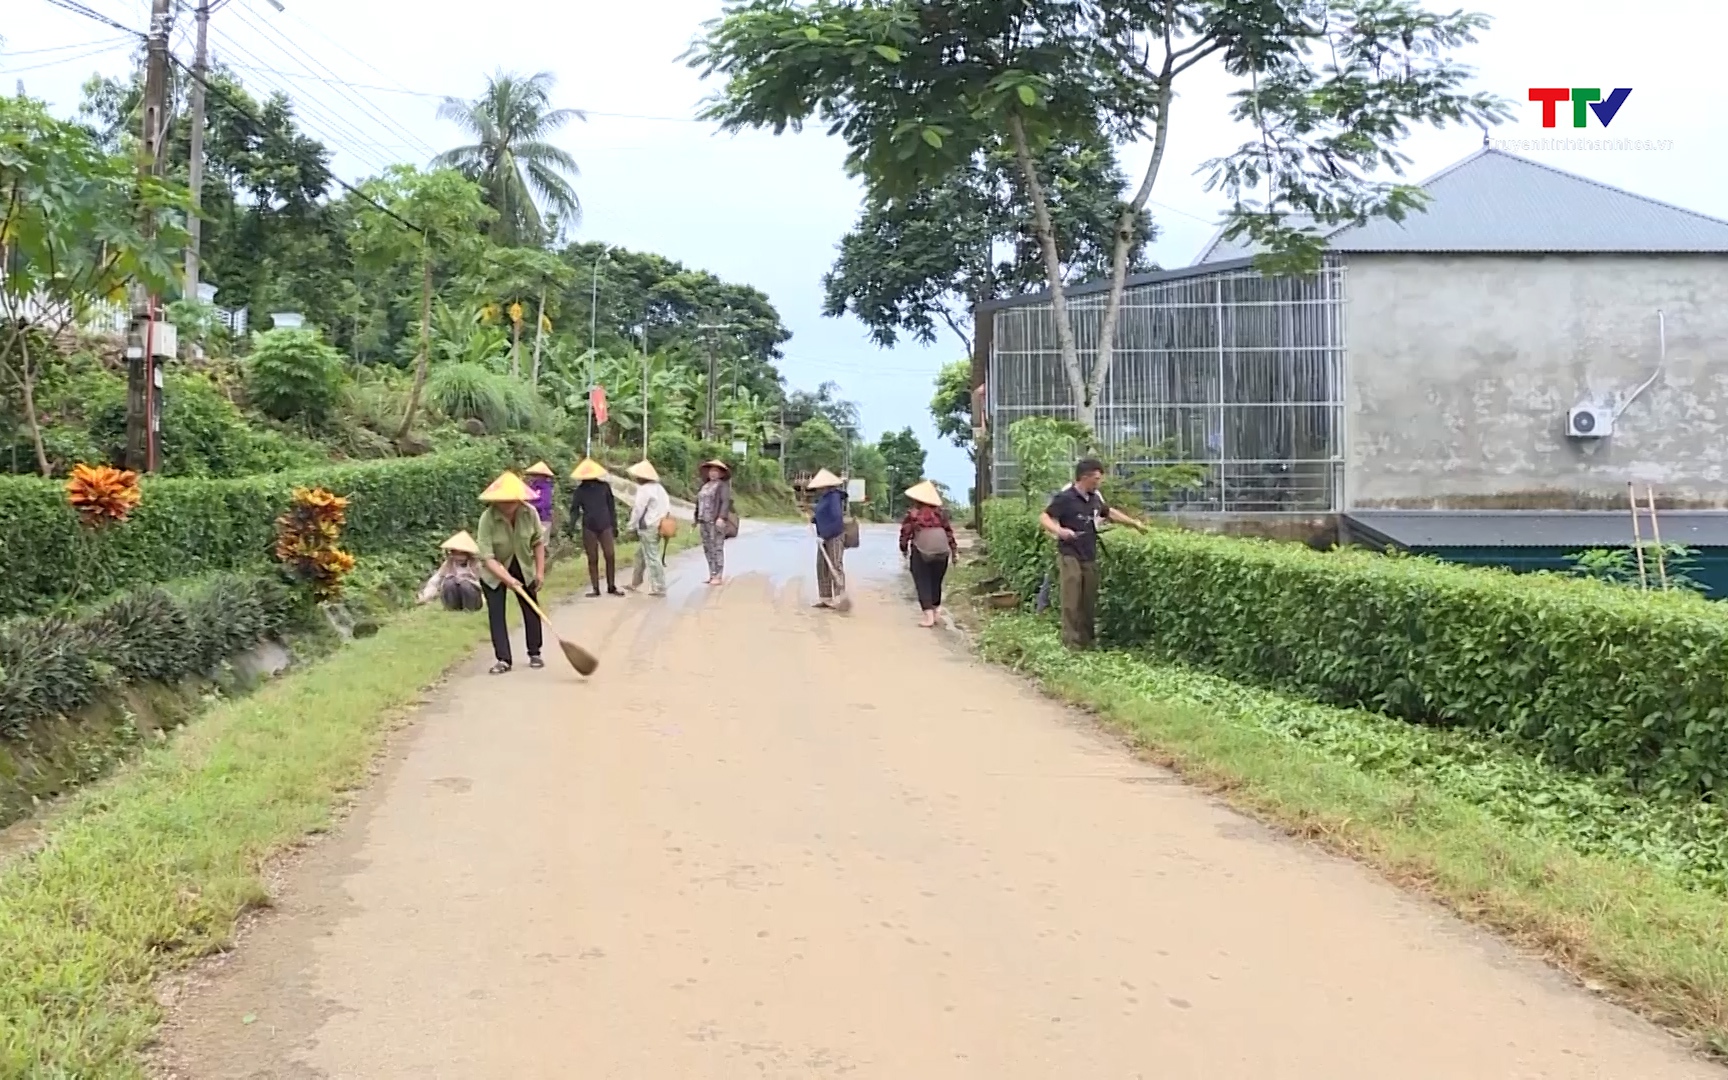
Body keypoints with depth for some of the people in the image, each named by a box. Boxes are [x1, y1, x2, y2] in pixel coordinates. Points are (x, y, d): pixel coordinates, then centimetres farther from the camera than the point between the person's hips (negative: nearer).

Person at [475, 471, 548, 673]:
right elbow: (487, 557, -30)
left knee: (531, 610, 6)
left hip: (524, 569, 3)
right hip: (495, 572, -3)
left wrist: (540, 572, -5)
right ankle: (503, 659, -3)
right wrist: (508, 579, -39)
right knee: (496, 613, -8)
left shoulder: (529, 513, -20)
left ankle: (534, 654, 21)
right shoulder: (487, 518, -29)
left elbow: (538, 542, -3)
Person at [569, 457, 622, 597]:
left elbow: (611, 507, 10)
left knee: (611, 556, -3)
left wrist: (614, 526, 9)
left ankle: (611, 587, 7)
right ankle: (595, 589, 9)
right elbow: (574, 509, 1)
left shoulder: (604, 487, 4)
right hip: (589, 528, -1)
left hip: (605, 527, 1)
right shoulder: (580, 491, 1)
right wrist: (572, 526, -15)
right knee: (593, 559, 3)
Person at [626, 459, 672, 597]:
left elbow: (638, 509, -13)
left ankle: (659, 588, -2)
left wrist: (632, 526, -2)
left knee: (652, 558, -4)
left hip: (648, 527, -10)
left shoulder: (644, 489, -14)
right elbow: (667, 508, 14)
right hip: (658, 526, 10)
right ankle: (635, 583, 31)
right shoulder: (659, 488, 12)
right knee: (640, 554, 21)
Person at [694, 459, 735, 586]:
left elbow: (726, 502, -14)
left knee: (717, 548, -9)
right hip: (704, 522, 8)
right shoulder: (705, 486, 20)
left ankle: (718, 577, -10)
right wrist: (698, 521, 18)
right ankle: (712, 575, 12)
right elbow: (699, 504, 22)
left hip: (716, 522, -8)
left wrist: (722, 518, -24)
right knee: (708, 549, 8)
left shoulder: (723, 485, -3)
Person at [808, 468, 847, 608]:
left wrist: (824, 536, -22)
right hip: (825, 538, 10)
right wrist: (814, 518, 2)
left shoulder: (834, 497, -16)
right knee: (822, 567, 10)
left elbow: (836, 519, -23)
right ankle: (825, 598, 16)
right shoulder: (822, 498, 12)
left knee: (835, 567, -9)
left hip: (835, 537, -9)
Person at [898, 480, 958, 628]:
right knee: (936, 583, 17)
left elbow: (905, 533, -2)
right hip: (941, 553, 4)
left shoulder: (912, 513, -5)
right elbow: (949, 532, 7)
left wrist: (904, 549, 14)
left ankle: (929, 616, -7)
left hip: (920, 553, -4)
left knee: (923, 584, 1)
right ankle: (936, 611, 22)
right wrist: (954, 551, 13)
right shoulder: (939, 512, 7)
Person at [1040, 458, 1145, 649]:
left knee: (1088, 603, 10)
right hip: (1070, 557, -7)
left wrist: (1134, 524, 31)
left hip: (1090, 558, 7)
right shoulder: (1065, 498, -11)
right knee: (1071, 603, -7)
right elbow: (1044, 517, -12)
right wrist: (1058, 530, -30)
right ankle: (1071, 644, -3)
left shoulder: (1095, 498, 10)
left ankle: (1087, 641, 19)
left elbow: (1110, 512, 28)